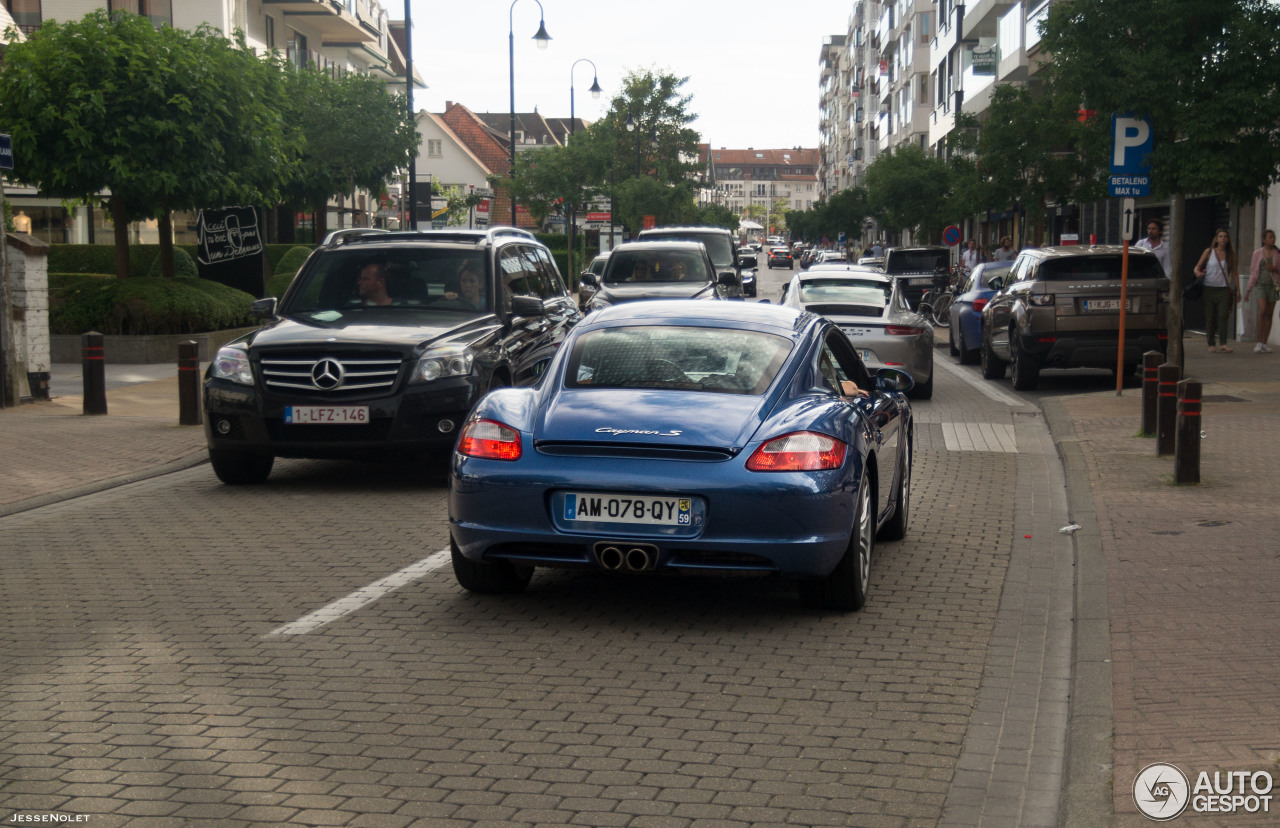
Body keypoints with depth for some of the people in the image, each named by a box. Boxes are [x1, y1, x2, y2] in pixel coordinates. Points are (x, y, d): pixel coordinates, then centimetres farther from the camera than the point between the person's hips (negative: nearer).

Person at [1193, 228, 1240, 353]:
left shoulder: (1231, 254, 8)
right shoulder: (1209, 252, 3)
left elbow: (1234, 273, 13)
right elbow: (1197, 266, 7)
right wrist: (1198, 272, -17)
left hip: (1224, 290, 0)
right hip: (1209, 289, 0)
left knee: (1223, 315, -13)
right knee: (1209, 317, 2)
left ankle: (1223, 344, -18)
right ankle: (1211, 344, 9)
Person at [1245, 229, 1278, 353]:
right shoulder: (1257, 253, 3)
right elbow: (1253, 272, 6)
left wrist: (1274, 269, -13)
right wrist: (1248, 290, 3)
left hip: (1273, 286, 2)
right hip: (1261, 285, -2)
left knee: (1269, 315, 2)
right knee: (1262, 311, -20)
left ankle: (1264, 344, 8)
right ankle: (1259, 342, -14)